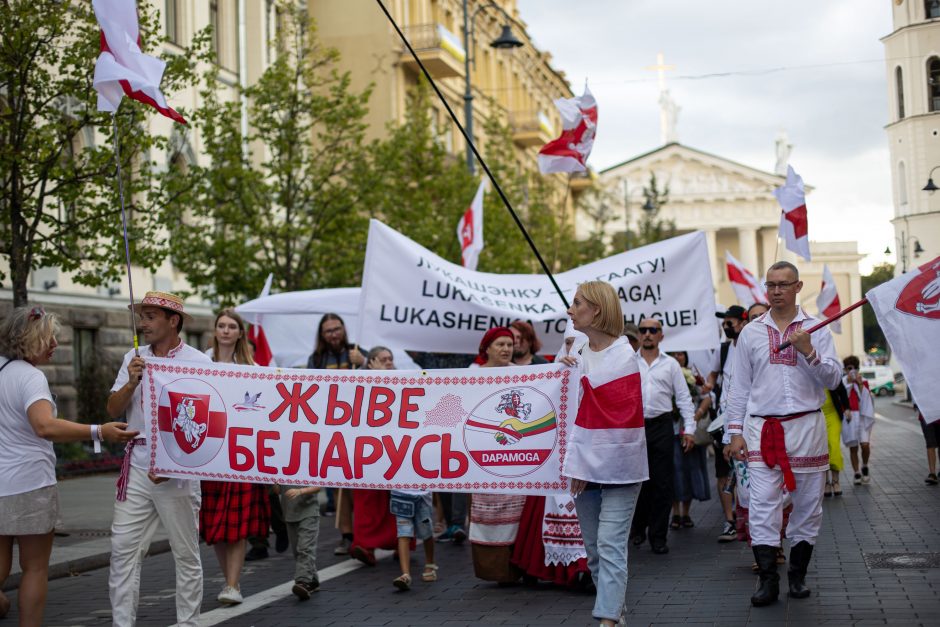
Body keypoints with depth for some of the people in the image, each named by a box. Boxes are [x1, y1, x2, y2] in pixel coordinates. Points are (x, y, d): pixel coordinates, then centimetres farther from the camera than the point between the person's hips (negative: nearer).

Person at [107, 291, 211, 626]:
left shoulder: (198, 362, -5)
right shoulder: (134, 359, 9)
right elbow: (113, 409, 7)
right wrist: (131, 383, -12)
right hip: (136, 468, 4)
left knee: (186, 554, 5)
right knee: (123, 548, 1)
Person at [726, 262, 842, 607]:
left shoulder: (817, 330, 5)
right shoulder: (751, 333, 9)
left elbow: (833, 379, -2)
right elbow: (740, 387, 9)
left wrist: (808, 351, -16)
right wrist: (735, 431, 3)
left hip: (807, 427, 0)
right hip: (762, 428, 0)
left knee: (807, 505, 7)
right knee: (762, 507, -7)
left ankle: (798, 575, 19)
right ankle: (768, 580, -4)